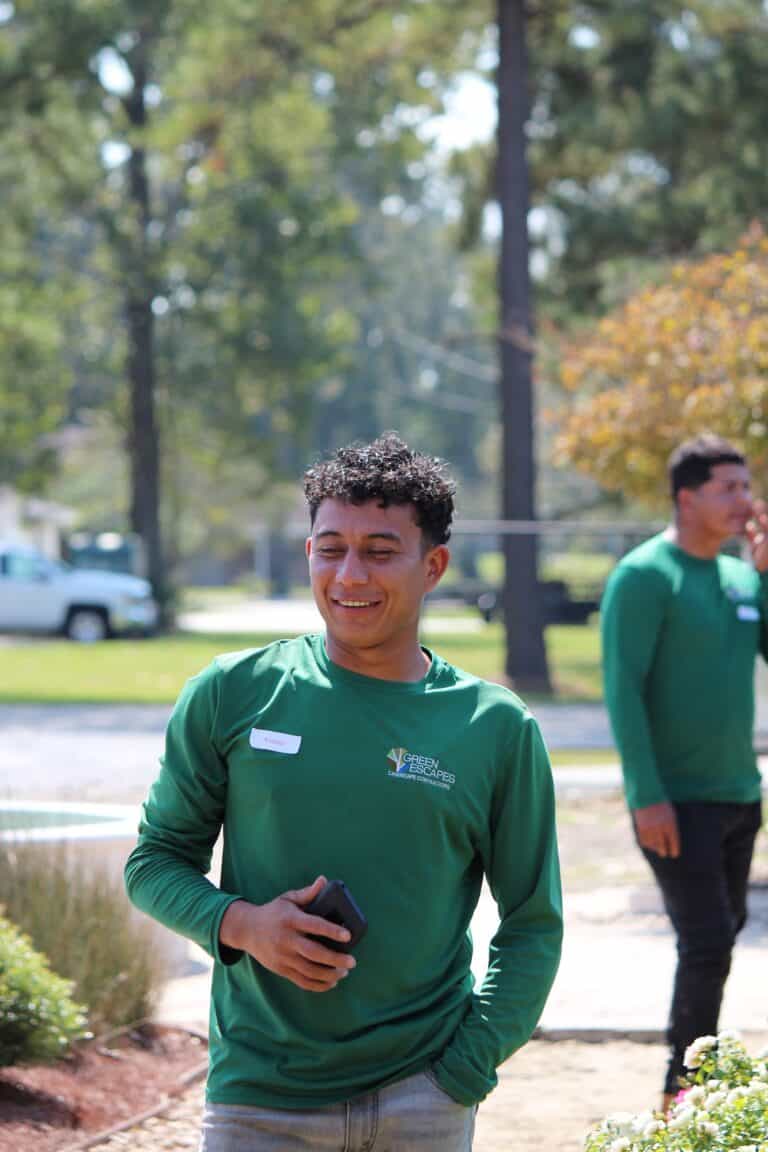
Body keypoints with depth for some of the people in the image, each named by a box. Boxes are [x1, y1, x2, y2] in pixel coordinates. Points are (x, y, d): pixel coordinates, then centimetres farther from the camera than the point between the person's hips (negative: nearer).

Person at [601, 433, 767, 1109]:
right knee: (707, 944, -10)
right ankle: (685, 1091, 0)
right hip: (676, 801, -7)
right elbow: (623, 689, -15)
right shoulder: (644, 577, -11)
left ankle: (693, 1067, 28)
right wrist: (647, 796, -20)